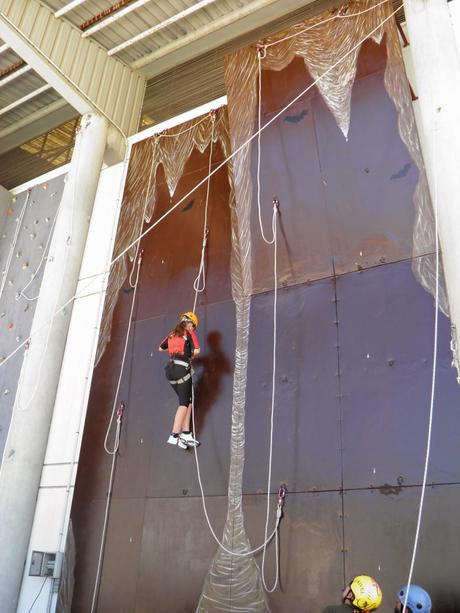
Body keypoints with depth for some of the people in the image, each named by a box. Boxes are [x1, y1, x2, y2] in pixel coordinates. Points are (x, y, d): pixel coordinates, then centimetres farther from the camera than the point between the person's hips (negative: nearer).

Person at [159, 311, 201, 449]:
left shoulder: (172, 334, 18)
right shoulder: (189, 333, 0)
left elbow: (160, 348, 30)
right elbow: (197, 350, -13)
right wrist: (191, 355, 8)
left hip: (170, 369, 7)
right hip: (182, 369, -7)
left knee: (187, 401, 12)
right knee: (184, 403, -1)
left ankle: (186, 434, 5)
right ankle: (174, 436, -7)